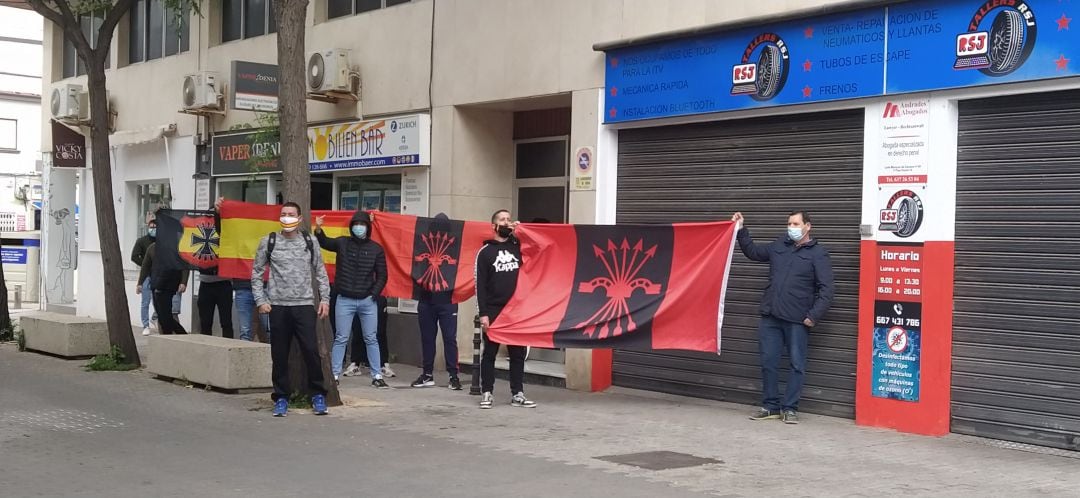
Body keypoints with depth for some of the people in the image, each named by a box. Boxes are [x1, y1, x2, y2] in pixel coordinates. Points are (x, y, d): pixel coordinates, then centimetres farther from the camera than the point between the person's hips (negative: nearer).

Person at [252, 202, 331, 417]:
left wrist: (325, 298, 4)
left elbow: (320, 273, 11)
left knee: (311, 351, -5)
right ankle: (281, 398, 16)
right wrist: (261, 300, -1)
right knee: (279, 355, 5)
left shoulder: (309, 242, 6)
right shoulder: (268, 242, 4)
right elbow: (257, 273, 7)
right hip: (278, 306, 0)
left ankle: (318, 395, 10)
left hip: (304, 305, 0)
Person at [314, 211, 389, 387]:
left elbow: (382, 276, 5)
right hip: (344, 300, 0)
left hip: (367, 301, 1)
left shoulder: (376, 249, 2)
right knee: (341, 339, 3)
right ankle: (334, 375, 8)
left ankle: (377, 376, 12)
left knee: (371, 339, 6)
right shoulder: (342, 243, 3)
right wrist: (318, 230, -18)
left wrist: (373, 294, -6)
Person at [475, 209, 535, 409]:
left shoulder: (518, 247, 11)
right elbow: (480, 285, -3)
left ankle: (517, 394, 11)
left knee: (518, 353, 5)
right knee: (490, 353, 3)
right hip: (493, 310, -3)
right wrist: (483, 314, -13)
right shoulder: (485, 251, 1)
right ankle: (487, 393, 9)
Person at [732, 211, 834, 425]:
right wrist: (741, 230, 18)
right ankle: (770, 406, 17)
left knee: (797, 365, 2)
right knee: (768, 362, 7)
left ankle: (790, 408, 10)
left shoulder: (818, 253, -1)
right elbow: (752, 251, 28)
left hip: (797, 320, -5)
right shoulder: (778, 246, 13)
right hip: (770, 317, 5)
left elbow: (826, 289, -6)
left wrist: (814, 315, -14)